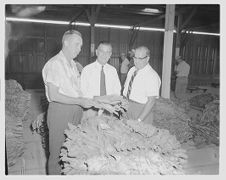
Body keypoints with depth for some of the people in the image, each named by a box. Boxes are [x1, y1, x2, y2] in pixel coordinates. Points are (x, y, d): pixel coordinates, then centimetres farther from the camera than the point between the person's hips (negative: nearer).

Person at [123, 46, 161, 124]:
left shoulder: (152, 76, -16)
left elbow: (151, 101, -19)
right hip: (126, 109, 6)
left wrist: (139, 120, -22)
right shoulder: (132, 70, 6)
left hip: (142, 111, -6)